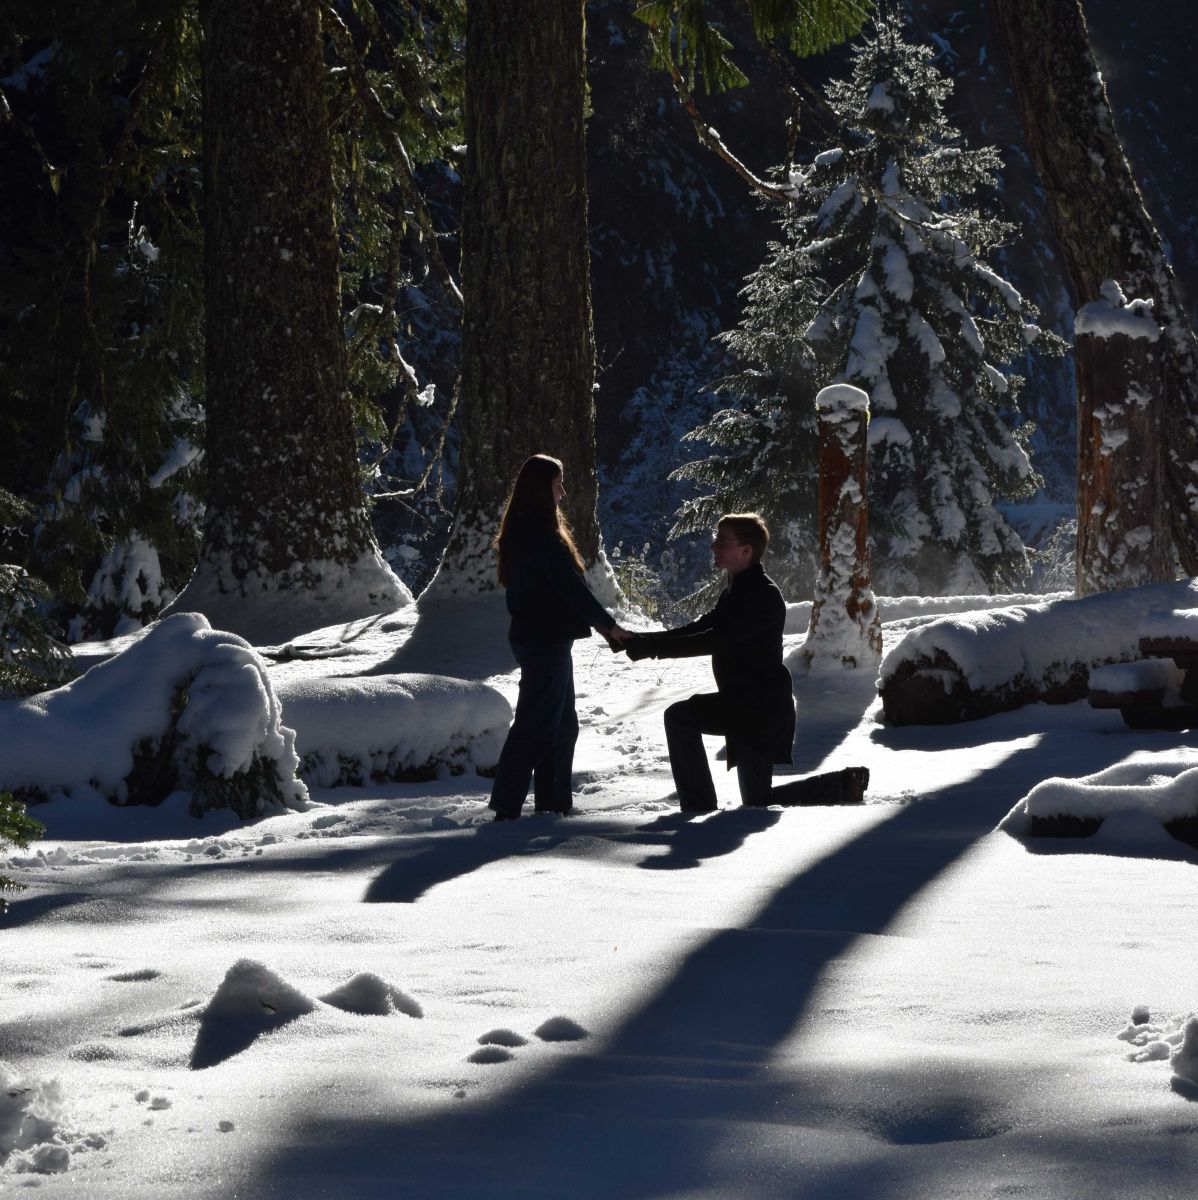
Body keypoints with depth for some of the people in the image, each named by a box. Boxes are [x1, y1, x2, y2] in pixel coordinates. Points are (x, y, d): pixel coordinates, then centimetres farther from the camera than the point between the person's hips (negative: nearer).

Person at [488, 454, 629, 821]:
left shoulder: (524, 530, 14)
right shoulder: (540, 534, -18)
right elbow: (569, 586, -20)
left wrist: (601, 624, 15)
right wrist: (608, 625, -13)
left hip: (542, 639, 10)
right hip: (545, 640, -10)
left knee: (561, 724, 17)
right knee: (536, 725, -8)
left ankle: (553, 803, 22)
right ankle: (506, 808, -8)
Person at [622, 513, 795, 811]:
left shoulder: (764, 596, -17)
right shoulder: (737, 591, 16)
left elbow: (716, 640, -26)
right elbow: (697, 630, 11)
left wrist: (653, 646, -27)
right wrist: (642, 641, -2)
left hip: (762, 706, -10)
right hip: (742, 701, 10)